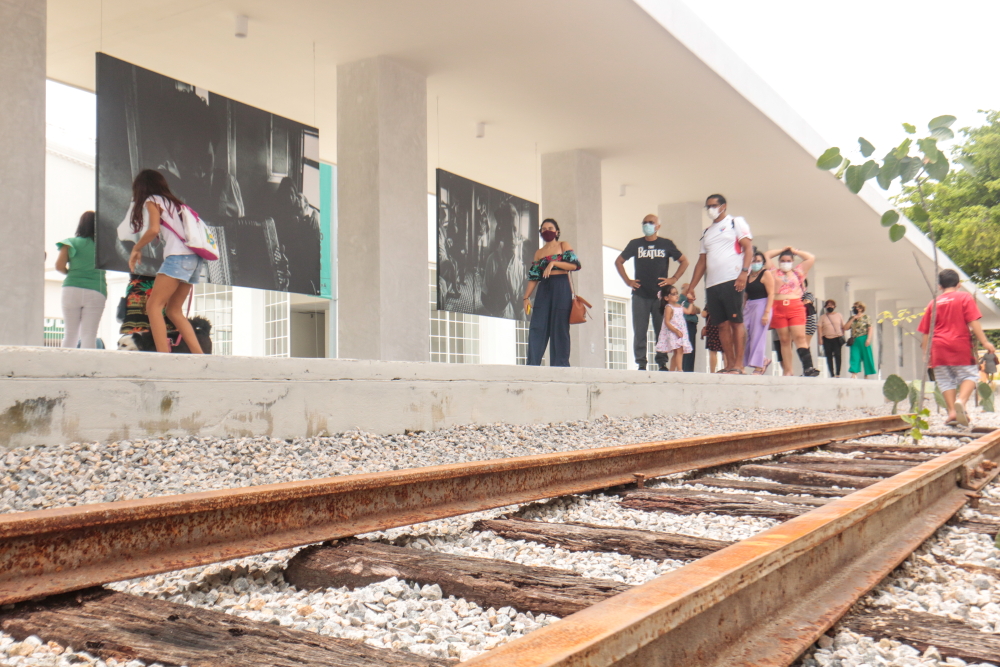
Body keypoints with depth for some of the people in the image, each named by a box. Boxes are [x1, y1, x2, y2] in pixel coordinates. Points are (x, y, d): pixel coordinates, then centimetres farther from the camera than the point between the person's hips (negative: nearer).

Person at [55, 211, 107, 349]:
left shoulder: (71, 242, 5)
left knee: (70, 334, 9)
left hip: (72, 289, 1)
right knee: (89, 336, -5)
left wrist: (70, 273, 15)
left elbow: (59, 266, -2)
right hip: (96, 292, 0)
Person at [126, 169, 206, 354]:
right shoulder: (172, 202, 27)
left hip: (178, 256, -8)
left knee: (153, 305, -8)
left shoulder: (152, 200, 5)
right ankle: (200, 357, 1)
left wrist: (136, 249, 1)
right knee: (174, 311, 10)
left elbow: (154, 229, -11)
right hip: (193, 258, 8)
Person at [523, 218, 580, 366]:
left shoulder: (563, 246, 7)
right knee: (536, 327, -6)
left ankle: (560, 364, -1)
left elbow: (575, 265, -6)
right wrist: (526, 297, 4)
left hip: (561, 288, -4)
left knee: (559, 328, -5)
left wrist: (553, 263, -15)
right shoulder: (539, 253, 18)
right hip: (543, 289, 4)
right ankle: (533, 364, -7)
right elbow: (534, 277, 13)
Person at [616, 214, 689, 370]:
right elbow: (618, 261, 17)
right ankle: (641, 363, 1)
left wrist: (673, 279, 1)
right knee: (639, 331, -2)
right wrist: (627, 280, 6)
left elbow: (684, 261, 13)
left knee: (662, 330, 0)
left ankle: (662, 363, 5)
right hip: (640, 295, 1)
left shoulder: (666, 244, 8)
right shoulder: (635, 244, 10)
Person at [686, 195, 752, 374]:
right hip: (711, 284, 6)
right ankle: (729, 364, 4)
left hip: (731, 281, -6)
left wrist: (744, 272, -17)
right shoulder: (707, 232, 24)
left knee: (736, 322, -8)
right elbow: (702, 262, 23)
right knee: (722, 325, 2)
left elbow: (748, 247, -3)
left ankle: (738, 365, -8)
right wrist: (691, 287, 16)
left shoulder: (736, 223, 7)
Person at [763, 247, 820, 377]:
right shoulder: (775, 272, 18)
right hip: (779, 308, 1)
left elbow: (811, 258, 14)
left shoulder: (798, 272, 18)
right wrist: (783, 250, 24)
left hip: (796, 308, -1)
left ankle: (808, 367, -22)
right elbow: (767, 255, 21)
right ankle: (787, 371, 0)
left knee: (800, 337, -13)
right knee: (784, 340, 0)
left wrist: (794, 251, 21)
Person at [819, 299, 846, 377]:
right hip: (827, 339, 1)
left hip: (837, 338, -1)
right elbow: (820, 328, 4)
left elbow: (843, 327, 16)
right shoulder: (822, 317, 11)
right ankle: (832, 375, 4)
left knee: (837, 355, -14)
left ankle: (838, 374, -11)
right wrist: (820, 338, -7)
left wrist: (843, 336, 7)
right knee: (829, 357, 0)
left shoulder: (839, 315, 14)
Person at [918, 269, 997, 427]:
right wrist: (985, 342, -9)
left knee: (946, 380, 8)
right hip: (961, 346, -2)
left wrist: (925, 352, 16)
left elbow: (926, 331, 10)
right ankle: (961, 401, -21)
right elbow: (973, 322, -8)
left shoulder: (933, 303, 10)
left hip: (939, 348, 2)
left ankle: (952, 412, 0)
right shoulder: (965, 297, 3)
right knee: (969, 375, 5)